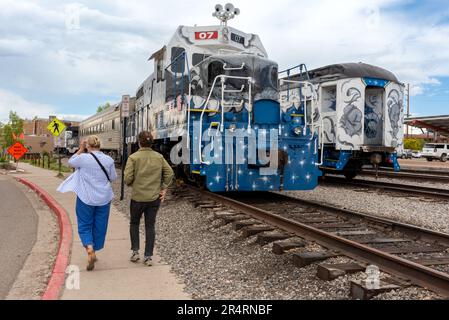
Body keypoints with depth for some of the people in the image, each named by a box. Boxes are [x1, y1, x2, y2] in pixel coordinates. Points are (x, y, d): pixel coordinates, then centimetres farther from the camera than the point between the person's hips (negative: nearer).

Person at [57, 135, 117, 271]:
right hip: (104, 198, 3)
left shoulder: (83, 158, -12)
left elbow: (70, 162, 9)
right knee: (99, 226, 14)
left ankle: (89, 248, -14)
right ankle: (93, 254, 27)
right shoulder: (109, 159, -4)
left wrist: (80, 150, 11)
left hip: (86, 198, -3)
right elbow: (113, 177, 6)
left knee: (84, 226, 10)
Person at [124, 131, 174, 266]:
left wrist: (131, 184, 8)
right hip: (154, 198, 3)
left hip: (138, 197, -2)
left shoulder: (133, 158, -11)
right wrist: (164, 188, 8)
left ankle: (135, 251, 14)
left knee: (134, 223, 20)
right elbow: (169, 173, 2)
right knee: (150, 226, 10)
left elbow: (127, 178, -14)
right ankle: (148, 256, 11)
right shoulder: (159, 157, 1)